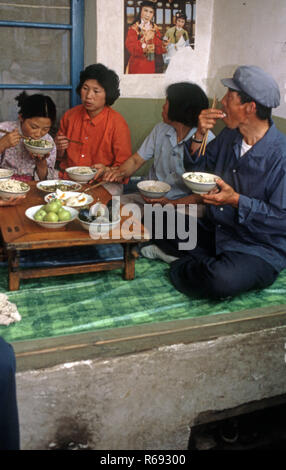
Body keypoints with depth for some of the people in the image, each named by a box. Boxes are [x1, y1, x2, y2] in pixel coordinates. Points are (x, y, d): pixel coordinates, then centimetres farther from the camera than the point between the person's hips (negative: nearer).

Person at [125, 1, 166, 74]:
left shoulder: (155, 29, 11)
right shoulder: (134, 28, -1)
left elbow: (162, 49, 3)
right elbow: (131, 48, -14)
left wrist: (154, 37, -14)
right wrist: (144, 39, -23)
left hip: (153, 66, 3)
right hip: (138, 67, -3)